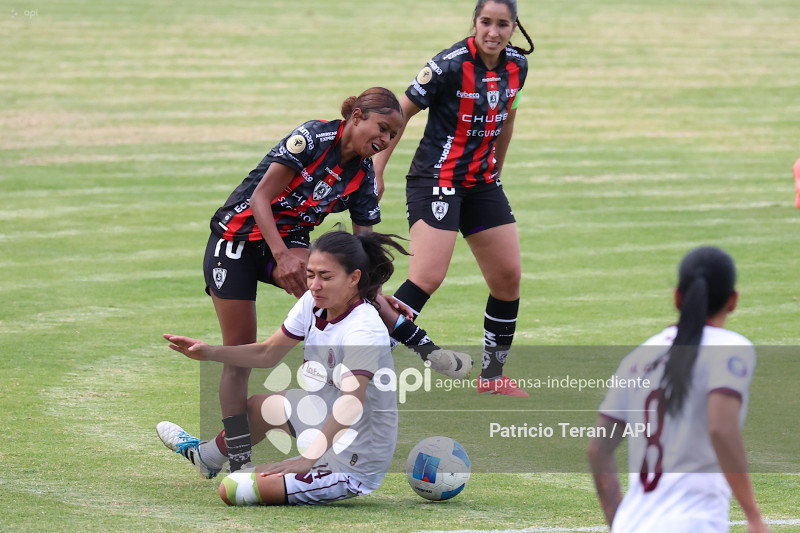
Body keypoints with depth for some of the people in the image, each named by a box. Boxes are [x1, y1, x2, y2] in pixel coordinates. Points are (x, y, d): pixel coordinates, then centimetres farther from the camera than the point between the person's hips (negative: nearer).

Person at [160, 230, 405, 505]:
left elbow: (352, 403, -40)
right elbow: (267, 353, 11)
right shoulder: (312, 303, -2)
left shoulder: (363, 330, -29)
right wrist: (210, 352, -1)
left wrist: (308, 459, -49)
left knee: (233, 490, -15)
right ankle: (206, 457, 61)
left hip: (353, 469, -9)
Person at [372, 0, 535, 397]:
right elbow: (400, 113, -11)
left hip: (482, 182, 7)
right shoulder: (451, 65, -18)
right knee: (427, 277, -19)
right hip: (436, 181, -7)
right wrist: (377, 171, -10)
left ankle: (492, 375, 22)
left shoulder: (516, 66, 1)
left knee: (509, 277, 7)